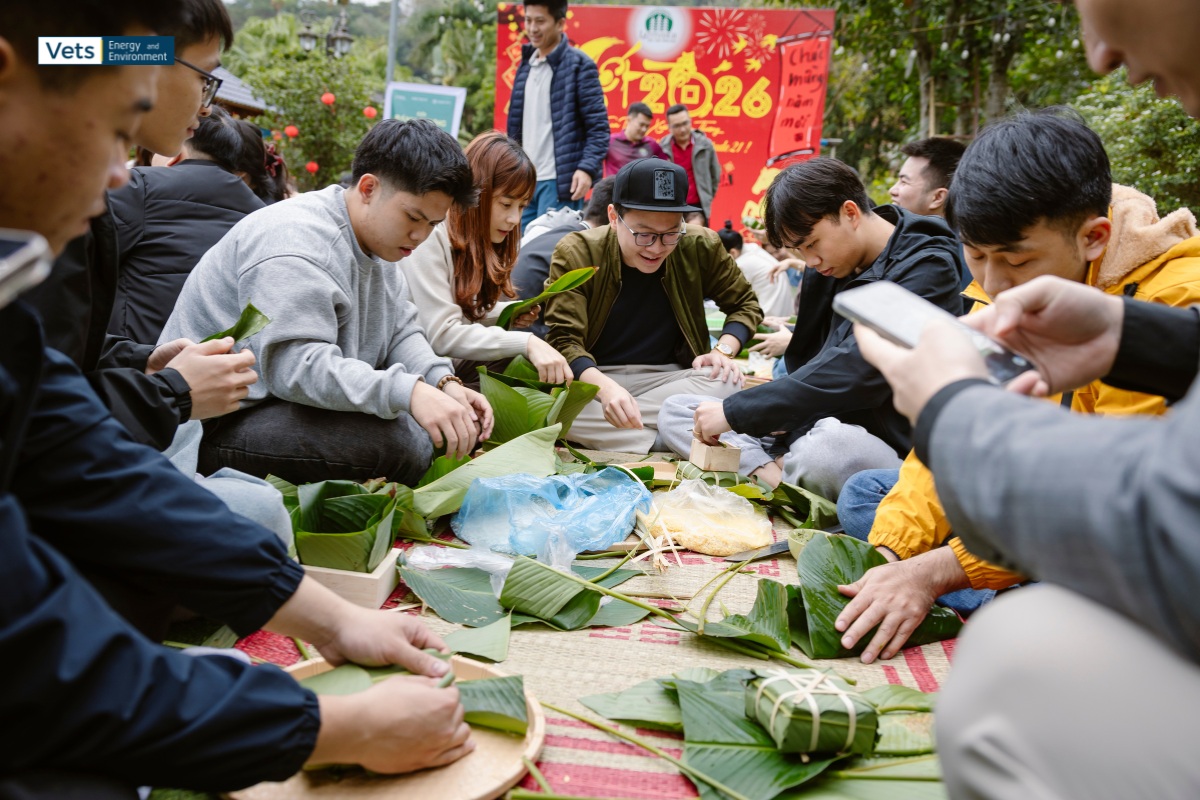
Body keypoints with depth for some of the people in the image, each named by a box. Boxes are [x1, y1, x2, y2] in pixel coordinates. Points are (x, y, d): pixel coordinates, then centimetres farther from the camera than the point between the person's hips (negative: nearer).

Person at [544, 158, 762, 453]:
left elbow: (745, 305, 10)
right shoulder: (575, 254, -12)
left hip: (668, 378, 2)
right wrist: (605, 387, -40)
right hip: (595, 379, -2)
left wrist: (723, 350, -12)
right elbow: (564, 340, -19)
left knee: (728, 384, -28)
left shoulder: (700, 248, -4)